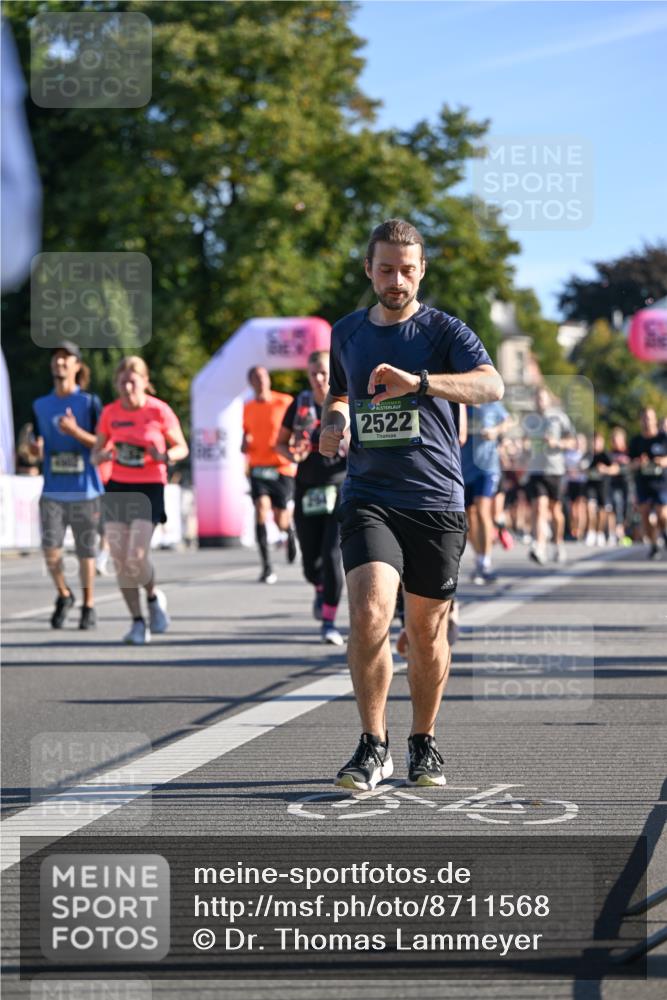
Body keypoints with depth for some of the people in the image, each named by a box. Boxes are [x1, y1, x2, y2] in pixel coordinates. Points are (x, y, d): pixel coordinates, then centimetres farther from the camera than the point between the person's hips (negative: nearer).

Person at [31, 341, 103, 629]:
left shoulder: (90, 403, -2)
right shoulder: (41, 405, 10)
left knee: (85, 552, 5)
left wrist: (75, 430, -20)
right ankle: (63, 595, 16)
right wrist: (36, 449, -7)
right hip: (52, 492, 2)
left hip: (84, 491, -2)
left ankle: (88, 606, 21)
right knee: (50, 550, -9)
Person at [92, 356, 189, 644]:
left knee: (137, 556, -17)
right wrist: (102, 456, -12)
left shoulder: (159, 411, -7)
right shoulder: (110, 413, 3)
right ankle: (138, 622, 9)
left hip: (149, 488, -4)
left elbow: (182, 447, 2)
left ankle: (154, 597, 15)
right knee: (119, 559, -3)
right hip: (118, 488, 4)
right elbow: (96, 452, 12)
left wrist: (165, 456, -19)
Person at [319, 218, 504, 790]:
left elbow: (491, 385, -22)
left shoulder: (443, 330, -2)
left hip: (436, 501, -1)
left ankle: (424, 743, 26)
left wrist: (417, 382, -36)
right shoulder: (346, 334, 11)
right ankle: (374, 746, -7)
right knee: (368, 614, -18)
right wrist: (333, 422, 7)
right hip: (368, 499, 1)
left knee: (427, 632, 6)